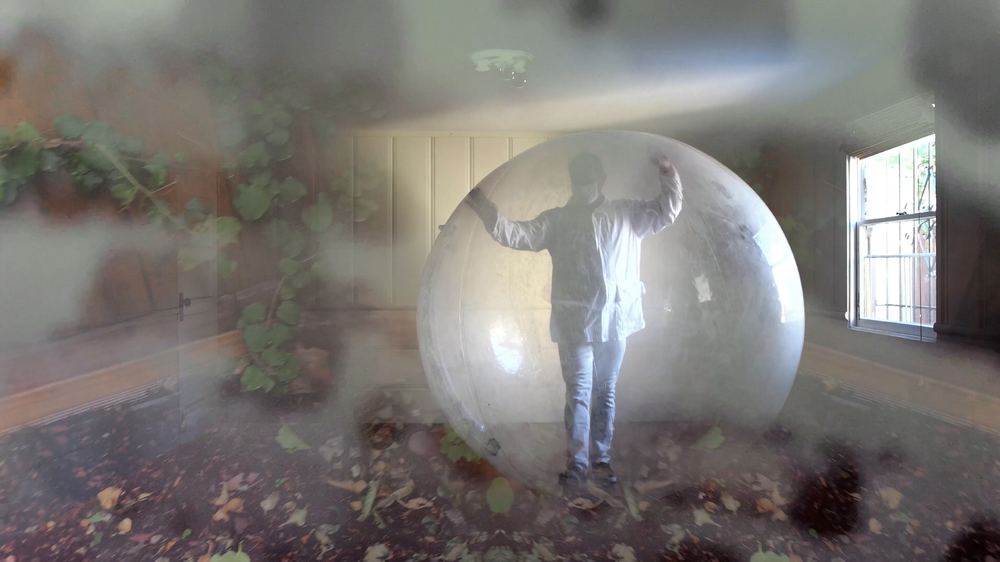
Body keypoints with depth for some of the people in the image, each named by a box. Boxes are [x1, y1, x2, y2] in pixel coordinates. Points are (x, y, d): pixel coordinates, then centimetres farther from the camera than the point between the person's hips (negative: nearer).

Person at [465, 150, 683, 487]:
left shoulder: (627, 214, 10)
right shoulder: (556, 219, 4)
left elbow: (666, 213, 10)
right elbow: (520, 236, -6)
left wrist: (669, 178, -7)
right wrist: (488, 213, -20)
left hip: (615, 320, 3)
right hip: (574, 322, -2)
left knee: (605, 393, 13)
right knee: (578, 393, -2)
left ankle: (601, 459, 27)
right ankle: (577, 464, 8)